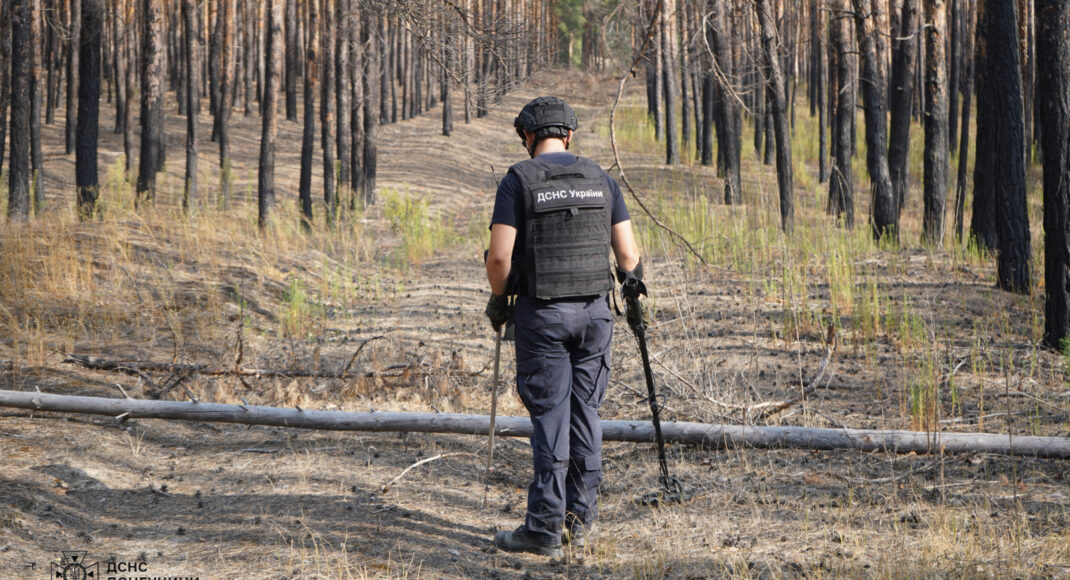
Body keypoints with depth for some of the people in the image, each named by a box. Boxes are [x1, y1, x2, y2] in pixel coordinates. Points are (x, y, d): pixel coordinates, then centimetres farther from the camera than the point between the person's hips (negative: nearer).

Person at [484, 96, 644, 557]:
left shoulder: (518, 181, -6)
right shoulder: (600, 180, 7)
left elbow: (499, 256, -13)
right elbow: (627, 253, 4)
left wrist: (498, 299, 4)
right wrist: (635, 286, 24)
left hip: (541, 313, -4)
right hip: (594, 311, 4)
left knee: (549, 417, -2)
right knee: (585, 412, 12)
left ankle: (545, 528, 0)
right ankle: (581, 516, 16)